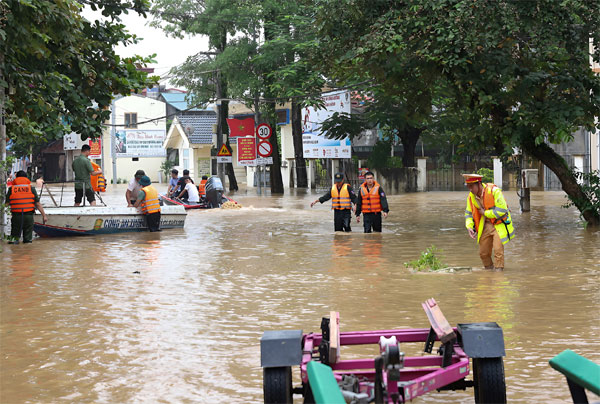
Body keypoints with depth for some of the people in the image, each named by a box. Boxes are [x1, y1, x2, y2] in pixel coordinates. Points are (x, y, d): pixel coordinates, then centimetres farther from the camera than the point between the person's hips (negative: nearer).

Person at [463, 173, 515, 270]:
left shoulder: (494, 191, -21)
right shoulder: (471, 196, -3)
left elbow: (502, 210, -24)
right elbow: (468, 213, 10)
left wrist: (485, 213, -16)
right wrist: (469, 227, -7)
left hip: (499, 225, -6)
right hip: (485, 225, 6)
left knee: (498, 250, -15)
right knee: (483, 253, 7)